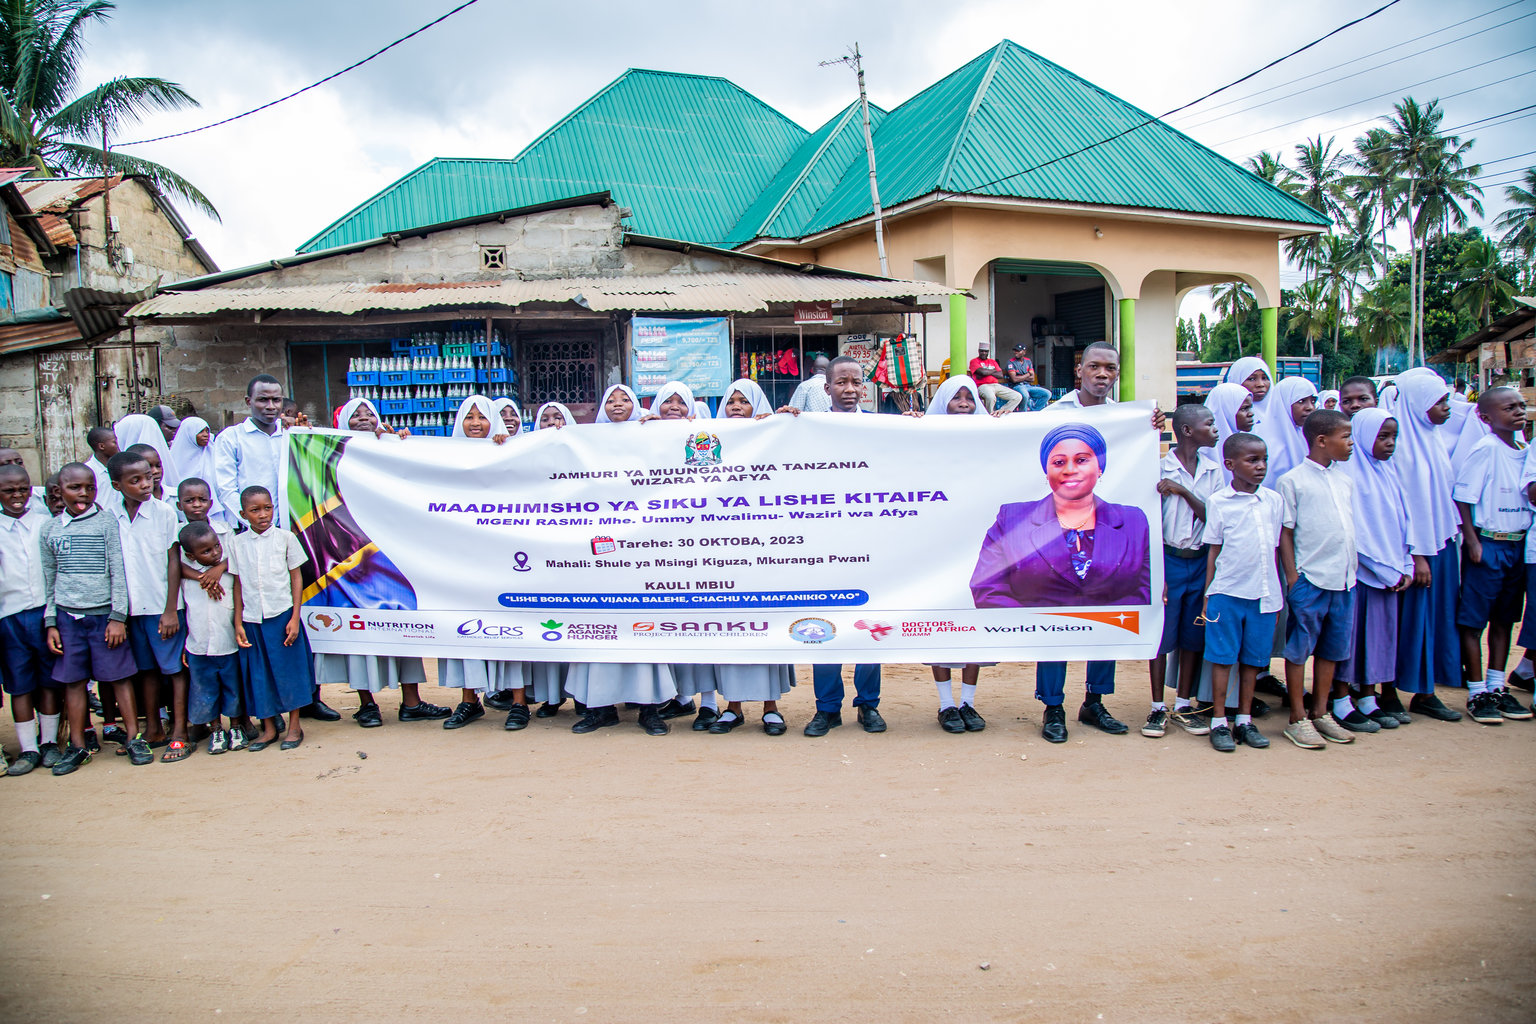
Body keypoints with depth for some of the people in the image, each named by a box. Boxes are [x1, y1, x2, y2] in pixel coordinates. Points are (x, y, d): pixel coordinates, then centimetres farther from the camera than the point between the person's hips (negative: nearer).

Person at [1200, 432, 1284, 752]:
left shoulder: (1273, 500, 7)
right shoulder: (1219, 501, -3)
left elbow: (1274, 548, 13)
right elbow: (1213, 549, 1)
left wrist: (1276, 595, 13)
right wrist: (1208, 593, -1)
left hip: (1264, 594, 3)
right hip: (1227, 593, -3)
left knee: (1253, 658, 9)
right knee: (1223, 657, 1)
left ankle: (1244, 720, 19)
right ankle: (1219, 722, 10)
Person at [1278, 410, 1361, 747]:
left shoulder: (1345, 479, 11)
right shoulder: (1293, 481, -7)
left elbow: (1349, 527, 18)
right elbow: (1285, 532, -7)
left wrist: (1353, 568, 12)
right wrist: (1292, 578, -11)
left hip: (1344, 579, 6)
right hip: (1309, 580, -6)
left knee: (1332, 649, 12)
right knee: (1299, 649, 1)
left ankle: (1322, 713, 23)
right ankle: (1297, 719, 10)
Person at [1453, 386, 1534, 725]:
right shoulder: (1485, 449, -12)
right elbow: (1462, 497, -13)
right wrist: (1473, 543, -15)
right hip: (1486, 544, -7)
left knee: (1504, 619, 13)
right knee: (1473, 621, 1)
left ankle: (1497, 687, 22)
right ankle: (1477, 694, 8)